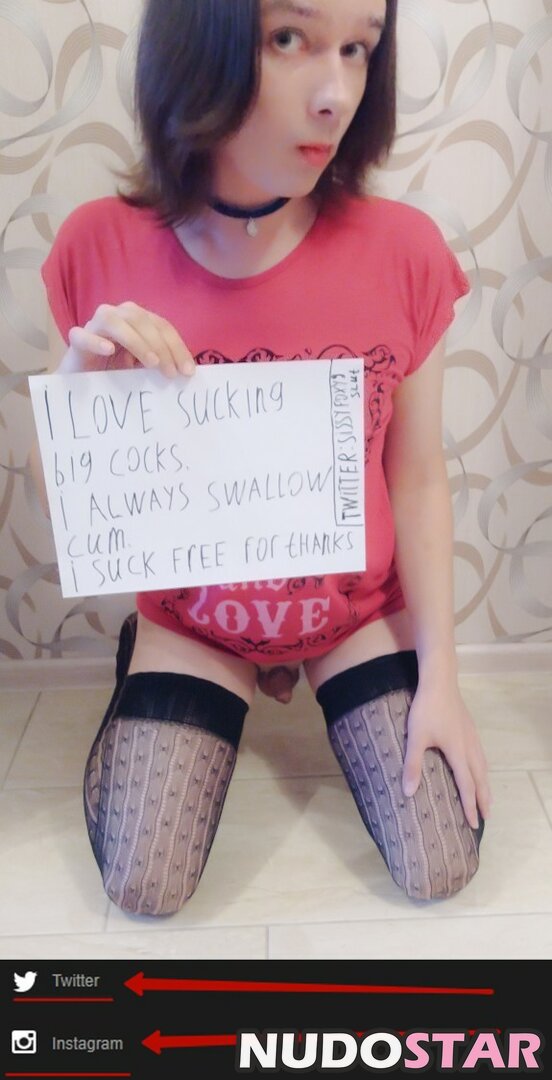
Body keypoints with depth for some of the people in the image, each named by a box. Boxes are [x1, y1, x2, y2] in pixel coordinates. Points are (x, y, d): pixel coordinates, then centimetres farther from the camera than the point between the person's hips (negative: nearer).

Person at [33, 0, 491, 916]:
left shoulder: (404, 251, -18)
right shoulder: (100, 248, -17)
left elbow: (418, 479, -8)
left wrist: (440, 676, -6)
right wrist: (80, 383, -29)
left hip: (360, 611, 1)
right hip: (191, 619, 1)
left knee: (439, 869, 2)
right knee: (143, 891, 1)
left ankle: (323, 683, 29)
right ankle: (229, 696, 29)